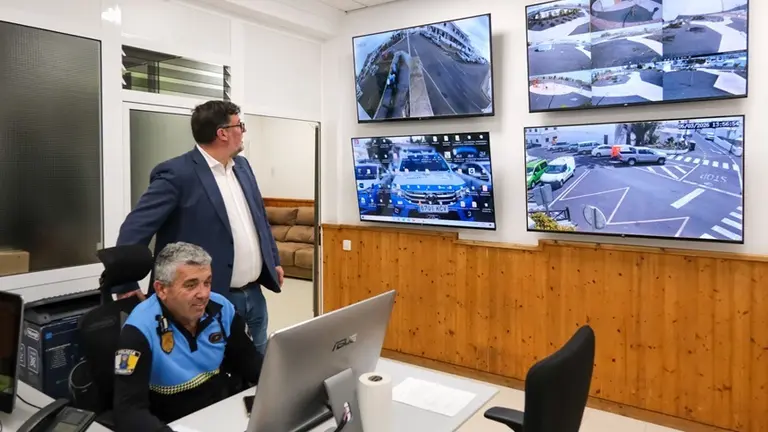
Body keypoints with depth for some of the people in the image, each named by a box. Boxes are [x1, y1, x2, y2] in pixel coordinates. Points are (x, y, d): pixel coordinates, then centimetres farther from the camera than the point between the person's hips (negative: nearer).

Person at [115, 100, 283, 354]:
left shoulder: (242, 166, 9)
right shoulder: (177, 174, -15)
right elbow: (134, 229, -16)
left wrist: (274, 261, 18)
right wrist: (125, 285, -17)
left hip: (254, 294, 7)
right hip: (212, 300, -7)